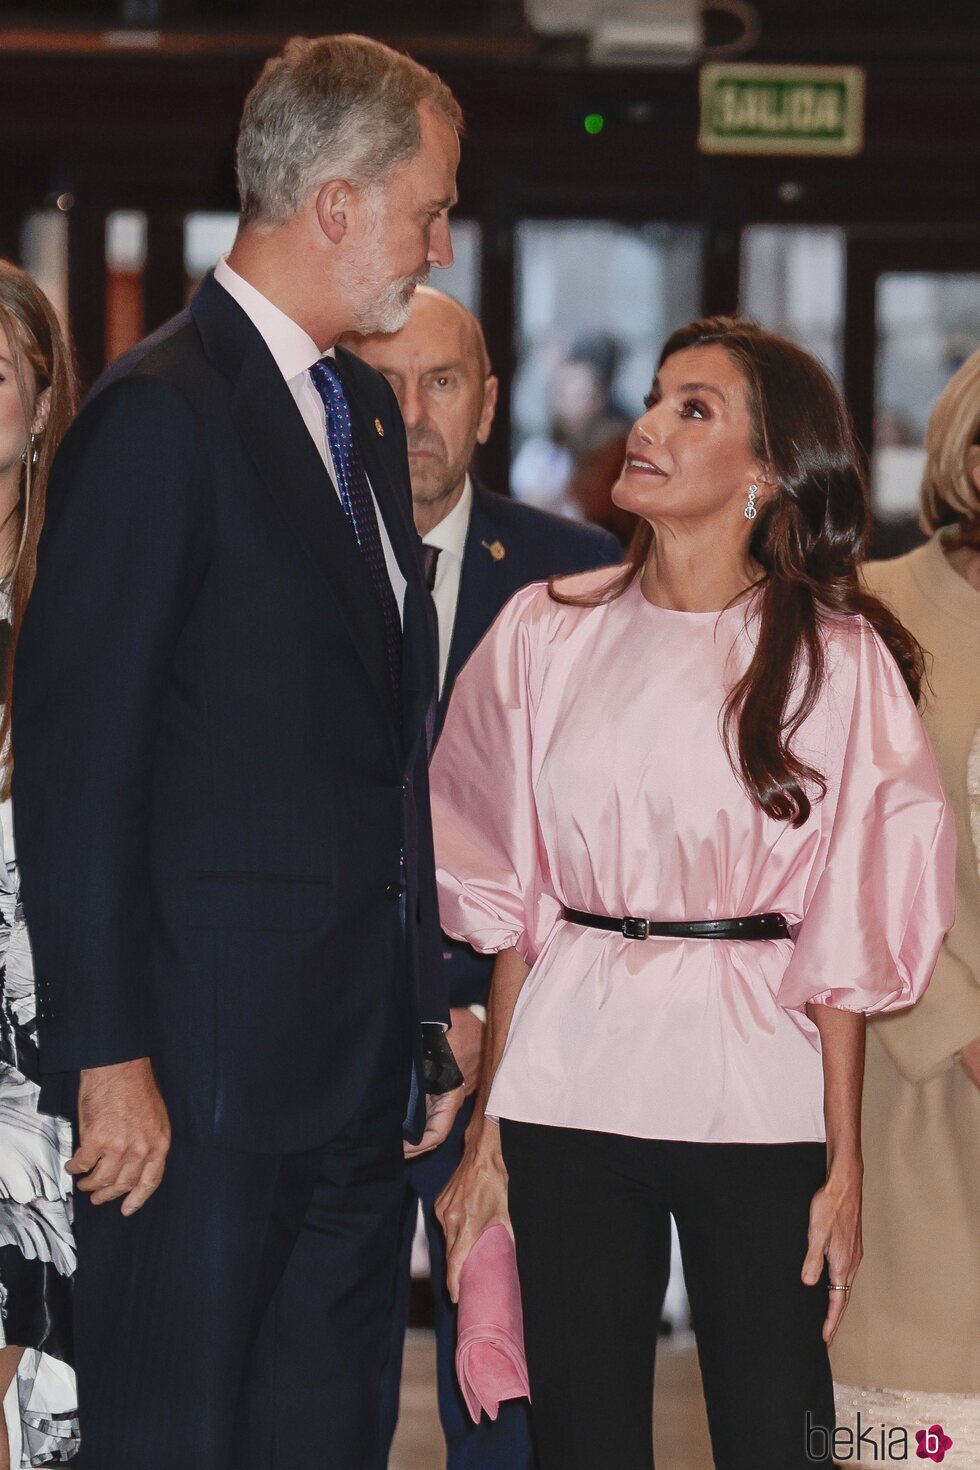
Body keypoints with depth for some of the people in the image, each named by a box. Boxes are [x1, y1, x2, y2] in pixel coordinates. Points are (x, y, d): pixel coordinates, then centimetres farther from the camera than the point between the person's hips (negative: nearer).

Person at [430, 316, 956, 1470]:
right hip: (570, 1094, 2)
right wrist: (486, 1133, 5)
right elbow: (512, 904, 8)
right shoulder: (549, 632, 6)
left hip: (754, 1102, -2)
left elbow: (844, 932, -3)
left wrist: (846, 1163, -6)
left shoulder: (834, 659, -2)